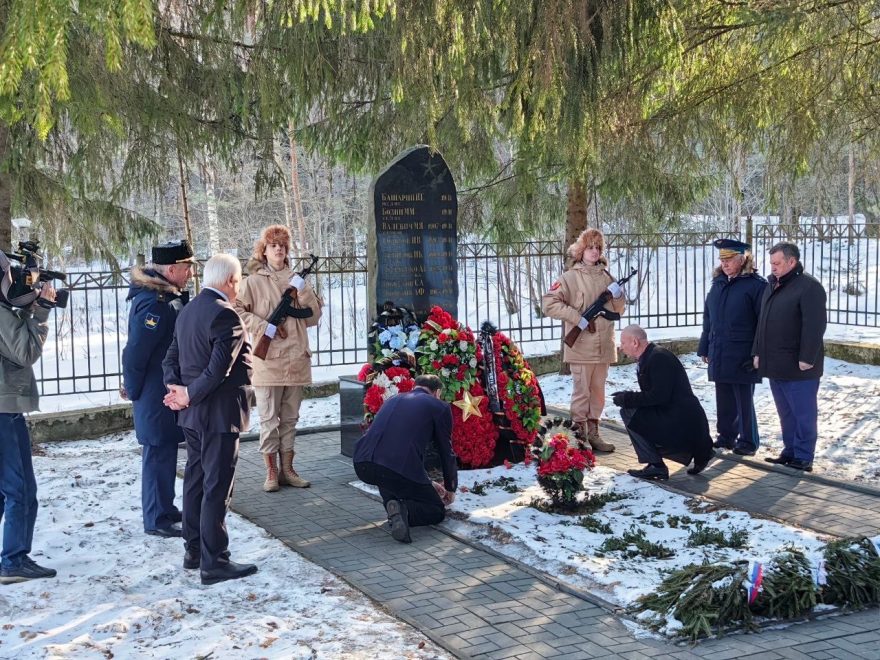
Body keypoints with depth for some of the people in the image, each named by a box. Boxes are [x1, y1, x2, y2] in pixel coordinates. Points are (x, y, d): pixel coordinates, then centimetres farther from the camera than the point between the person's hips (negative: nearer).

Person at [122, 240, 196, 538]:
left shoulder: (168, 296, 9)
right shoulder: (154, 304, -23)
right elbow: (135, 352, -23)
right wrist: (134, 390, -13)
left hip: (166, 390, 10)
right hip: (156, 393, -10)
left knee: (165, 451, 19)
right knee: (159, 452, -2)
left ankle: (164, 508, 31)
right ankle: (157, 519, 6)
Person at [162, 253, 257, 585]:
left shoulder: (187, 311, 11)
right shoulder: (225, 315, -19)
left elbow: (171, 358, 10)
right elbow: (219, 369, -25)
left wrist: (178, 390, -3)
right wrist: (190, 395, -13)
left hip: (193, 413, 9)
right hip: (218, 413, -9)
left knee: (195, 481, 16)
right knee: (217, 488, -3)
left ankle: (194, 551, 26)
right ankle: (214, 563, 2)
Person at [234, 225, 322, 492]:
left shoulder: (297, 280, 13)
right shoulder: (254, 282, 1)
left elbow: (314, 317, 9)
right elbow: (238, 310, -7)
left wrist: (303, 292, -6)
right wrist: (265, 327, -14)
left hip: (296, 360, 4)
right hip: (268, 361, -4)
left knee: (290, 418, 10)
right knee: (269, 418, 0)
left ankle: (287, 470, 18)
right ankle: (271, 472, 8)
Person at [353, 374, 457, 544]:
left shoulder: (393, 399, 30)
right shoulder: (439, 407, 14)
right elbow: (446, 452, 20)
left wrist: (427, 482, 50)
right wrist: (450, 489, 39)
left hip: (362, 466, 5)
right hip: (400, 470, -5)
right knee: (437, 511, 17)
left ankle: (391, 503, 15)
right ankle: (404, 510, -11)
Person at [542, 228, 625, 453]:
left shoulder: (606, 277, 12)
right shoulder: (571, 277, -5)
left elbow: (618, 310, 18)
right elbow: (549, 303, -14)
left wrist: (617, 296, -4)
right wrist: (576, 317, -17)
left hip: (603, 346, 6)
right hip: (581, 346, -6)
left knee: (598, 392, 12)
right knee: (582, 392, -2)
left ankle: (593, 434, 22)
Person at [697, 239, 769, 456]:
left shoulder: (755, 285, -8)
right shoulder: (718, 283, 13)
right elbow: (708, 319, 18)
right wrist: (704, 348, 15)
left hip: (742, 357, -6)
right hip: (718, 355, 6)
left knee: (744, 400, 1)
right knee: (724, 399, 13)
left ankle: (748, 442, 12)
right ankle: (726, 436, 25)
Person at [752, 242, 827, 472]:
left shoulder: (809, 287, -12)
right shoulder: (772, 286, 15)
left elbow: (814, 326, -18)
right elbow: (762, 323, 21)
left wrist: (807, 358, -21)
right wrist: (758, 352, 16)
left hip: (798, 367, -8)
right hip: (775, 366, 8)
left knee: (803, 414, 0)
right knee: (786, 413, 15)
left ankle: (803, 457, 5)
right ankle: (790, 452, 23)